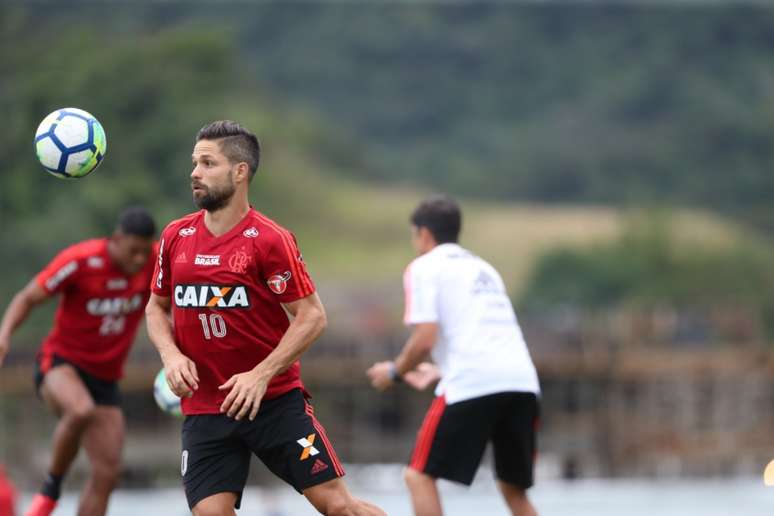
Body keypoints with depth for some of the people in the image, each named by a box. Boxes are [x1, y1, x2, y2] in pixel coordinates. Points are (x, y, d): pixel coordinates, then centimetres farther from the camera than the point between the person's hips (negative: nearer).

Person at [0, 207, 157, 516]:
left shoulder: (155, 263, -7)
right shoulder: (80, 260, -18)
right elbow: (28, 298, -11)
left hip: (105, 378, 5)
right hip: (61, 362, -5)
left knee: (107, 475, -1)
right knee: (81, 411, -39)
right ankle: (51, 489, -16)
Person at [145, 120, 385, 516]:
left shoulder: (270, 240, -10)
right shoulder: (176, 237, 5)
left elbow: (312, 316, -10)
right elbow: (156, 307, 17)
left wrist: (261, 375, -20)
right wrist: (171, 355, -3)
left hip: (275, 400, -4)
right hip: (204, 408, 4)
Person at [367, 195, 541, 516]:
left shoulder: (425, 267, 6)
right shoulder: (482, 268, 29)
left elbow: (425, 338, -6)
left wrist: (395, 372, 12)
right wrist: (438, 371, 42)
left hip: (473, 383, -7)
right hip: (522, 380, 7)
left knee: (419, 475, 3)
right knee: (514, 489, 16)